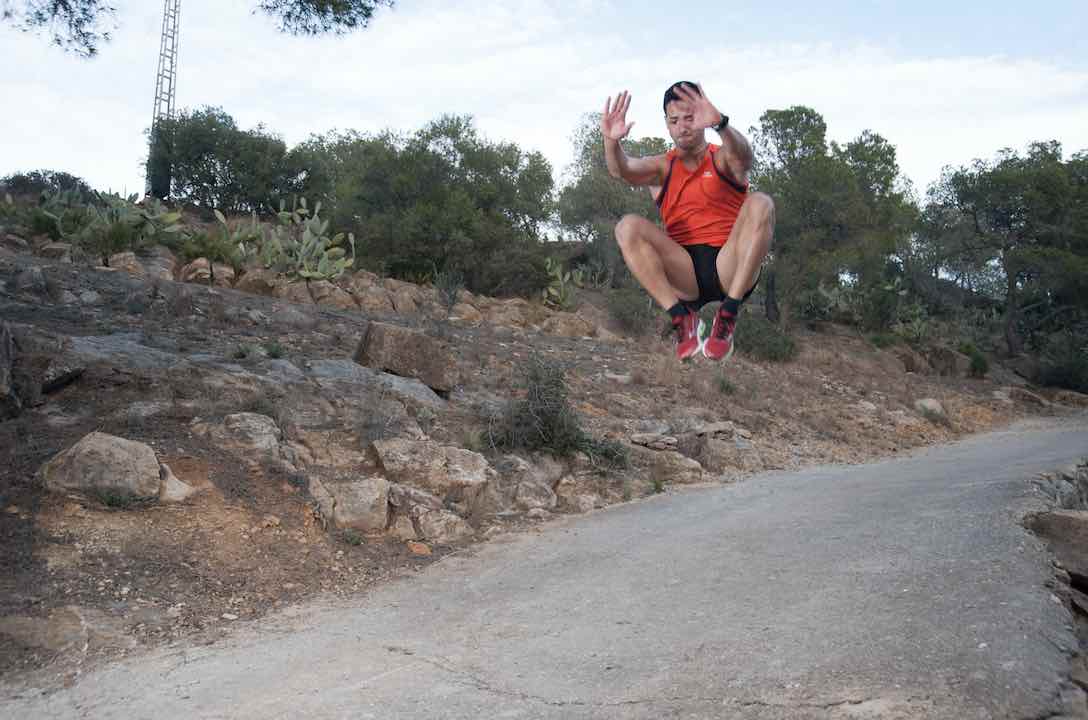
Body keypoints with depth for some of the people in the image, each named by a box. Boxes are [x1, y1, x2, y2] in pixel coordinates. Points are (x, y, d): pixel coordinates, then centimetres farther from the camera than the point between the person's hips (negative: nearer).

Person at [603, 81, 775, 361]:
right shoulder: (662, 168, 14)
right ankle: (681, 316, -21)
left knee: (760, 204, -25)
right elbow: (622, 170, -8)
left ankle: (728, 315, -26)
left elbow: (743, 156, -19)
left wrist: (719, 123, -41)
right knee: (628, 227, -19)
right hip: (683, 273, 1)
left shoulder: (722, 160, 8)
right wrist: (611, 141, -32)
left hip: (729, 268, -1)